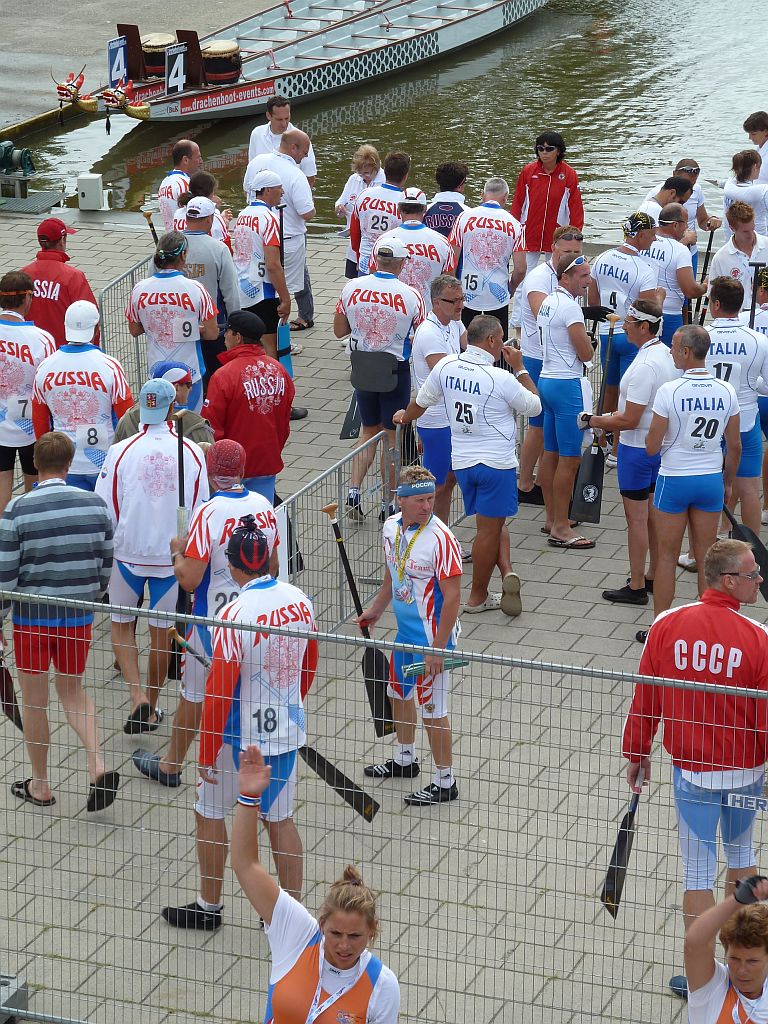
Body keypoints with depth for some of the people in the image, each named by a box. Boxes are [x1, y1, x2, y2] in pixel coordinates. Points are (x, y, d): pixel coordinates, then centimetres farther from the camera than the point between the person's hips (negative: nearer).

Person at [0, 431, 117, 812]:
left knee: (34, 699, 12)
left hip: (32, 617, -3)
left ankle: (40, 786, 23)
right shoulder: (96, 505, -5)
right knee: (72, 689, 20)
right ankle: (98, 765, 1)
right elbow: (105, 565, 5)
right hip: (78, 617, 3)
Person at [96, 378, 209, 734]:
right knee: (160, 630, 15)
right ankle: (151, 709, 26)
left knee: (121, 623, 18)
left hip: (127, 553, -1)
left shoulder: (121, 451, -13)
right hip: (171, 554, 1)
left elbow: (104, 513, -9)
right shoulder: (192, 453, -9)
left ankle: (138, 695, 1)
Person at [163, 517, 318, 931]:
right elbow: (309, 667, 11)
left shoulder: (235, 615, -24)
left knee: (208, 812, 14)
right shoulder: (299, 601, -4)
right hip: (287, 730, 6)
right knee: (279, 818, 16)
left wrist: (206, 753, -11)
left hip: (240, 736, -6)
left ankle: (208, 907, 26)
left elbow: (219, 692, -20)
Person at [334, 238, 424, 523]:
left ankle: (354, 491, 6)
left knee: (369, 431, 20)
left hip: (362, 368, 3)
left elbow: (339, 330, 4)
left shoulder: (351, 288, -7)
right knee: (392, 437, 10)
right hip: (396, 370, -3)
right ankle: (388, 504, 17)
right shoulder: (410, 296, -16)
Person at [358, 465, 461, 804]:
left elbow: (452, 596, -23)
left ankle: (445, 782, 14)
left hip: (432, 637, -8)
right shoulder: (392, 526, -1)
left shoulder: (441, 538, -25)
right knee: (399, 693, 23)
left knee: (433, 709, -1)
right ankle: (405, 760, 45)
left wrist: (437, 649, -23)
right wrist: (376, 610, 21)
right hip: (404, 632, 8)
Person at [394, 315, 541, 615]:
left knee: (495, 522, 20)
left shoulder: (446, 366, -2)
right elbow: (534, 406, -2)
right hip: (496, 463, -6)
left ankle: (507, 570, 0)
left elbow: (422, 400, 14)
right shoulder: (501, 379, -17)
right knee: (489, 528, 4)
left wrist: (405, 417, 35)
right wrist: (520, 368, 6)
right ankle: (477, 598, 10)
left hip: (461, 461, 6)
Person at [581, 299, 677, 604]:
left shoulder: (644, 366, -26)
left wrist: (592, 421, -13)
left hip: (637, 449, -9)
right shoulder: (667, 355, 4)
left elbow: (629, 420, -25)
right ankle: (653, 576, 29)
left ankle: (636, 587, 7)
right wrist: (615, 416, 17)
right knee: (652, 515, 18)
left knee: (636, 519, 0)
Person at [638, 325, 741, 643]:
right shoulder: (726, 392, -3)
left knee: (667, 557, 8)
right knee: (706, 558, 11)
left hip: (674, 481, -3)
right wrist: (727, 483, 18)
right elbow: (735, 446, 5)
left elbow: (652, 447, -12)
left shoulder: (669, 391, -16)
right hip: (711, 480, 4)